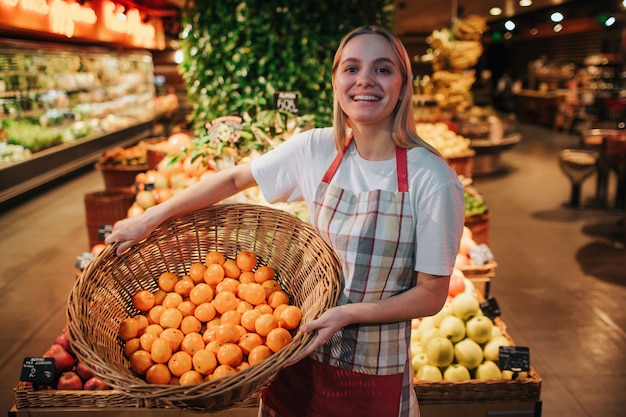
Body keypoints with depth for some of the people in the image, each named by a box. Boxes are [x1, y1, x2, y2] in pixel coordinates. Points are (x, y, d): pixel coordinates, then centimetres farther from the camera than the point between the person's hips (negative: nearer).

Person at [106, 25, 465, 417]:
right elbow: (234, 179, 3)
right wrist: (149, 219, 3)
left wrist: (349, 313, -23)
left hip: (373, 374, -3)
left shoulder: (433, 179, -19)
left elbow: (431, 295, -12)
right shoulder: (316, 149, -8)